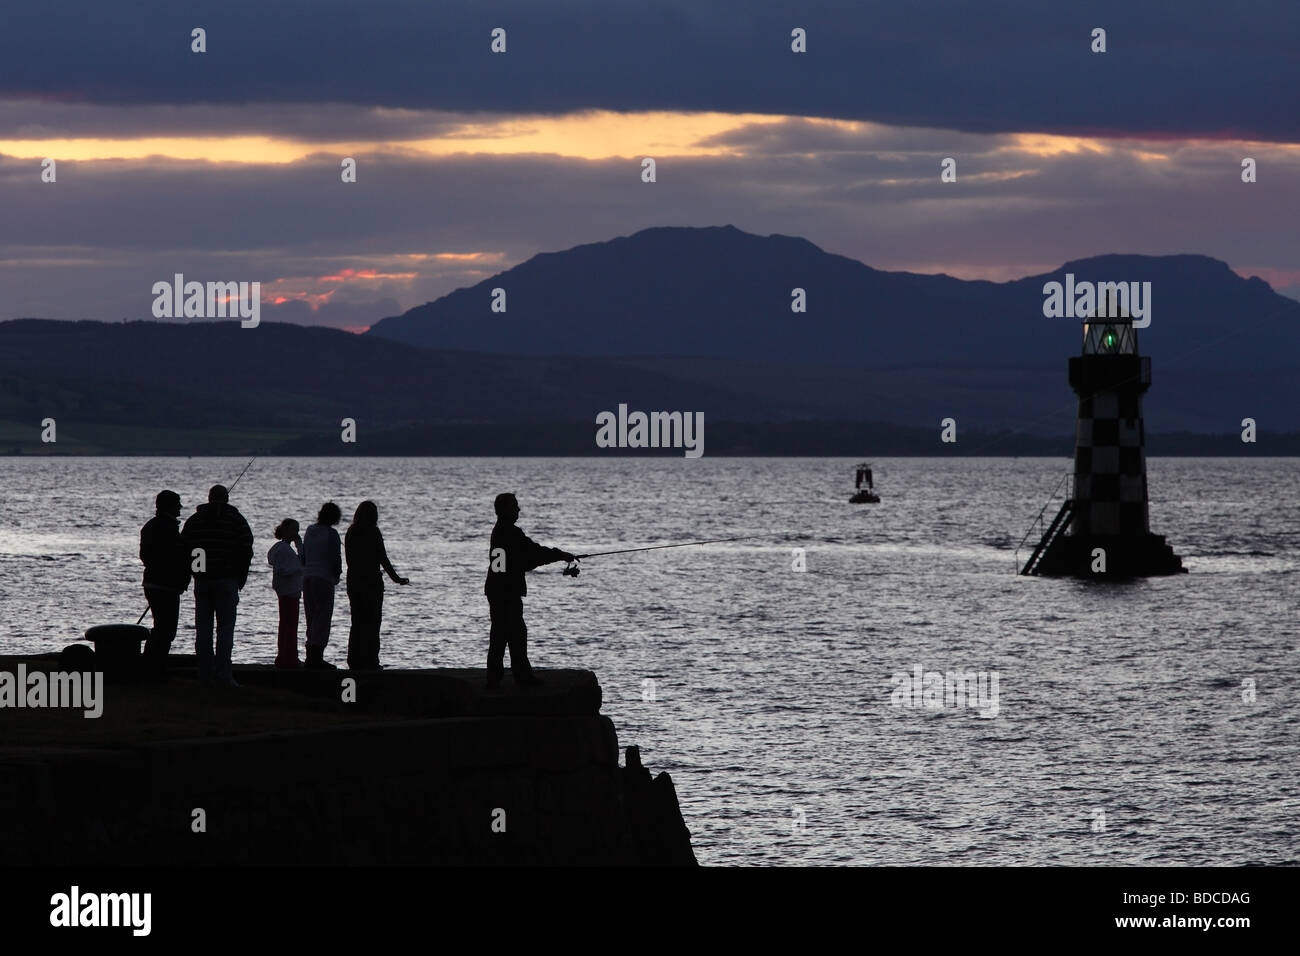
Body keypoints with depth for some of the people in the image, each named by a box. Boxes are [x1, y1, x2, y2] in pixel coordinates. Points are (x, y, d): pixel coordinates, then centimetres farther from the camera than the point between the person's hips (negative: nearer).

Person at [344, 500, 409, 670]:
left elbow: (349, 560, 9)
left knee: (357, 622, 10)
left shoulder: (350, 533, 5)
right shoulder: (373, 533, -11)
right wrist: (396, 578, -1)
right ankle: (370, 661, -4)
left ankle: (354, 662, 8)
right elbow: (383, 559, -10)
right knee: (372, 622, 0)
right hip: (372, 581, -5)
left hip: (353, 580, 5)